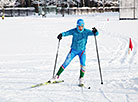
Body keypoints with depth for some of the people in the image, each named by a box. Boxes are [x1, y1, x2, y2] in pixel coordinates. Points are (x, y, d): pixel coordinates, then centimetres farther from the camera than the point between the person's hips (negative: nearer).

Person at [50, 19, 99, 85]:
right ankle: (57, 76, 7)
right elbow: (66, 33, -18)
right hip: (73, 50, 0)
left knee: (82, 64, -18)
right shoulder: (74, 31, -10)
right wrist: (61, 35, -39)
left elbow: (96, 33, -17)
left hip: (82, 51, 0)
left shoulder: (86, 32, -11)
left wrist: (95, 32, -40)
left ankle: (81, 79, 0)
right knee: (66, 63, -3)